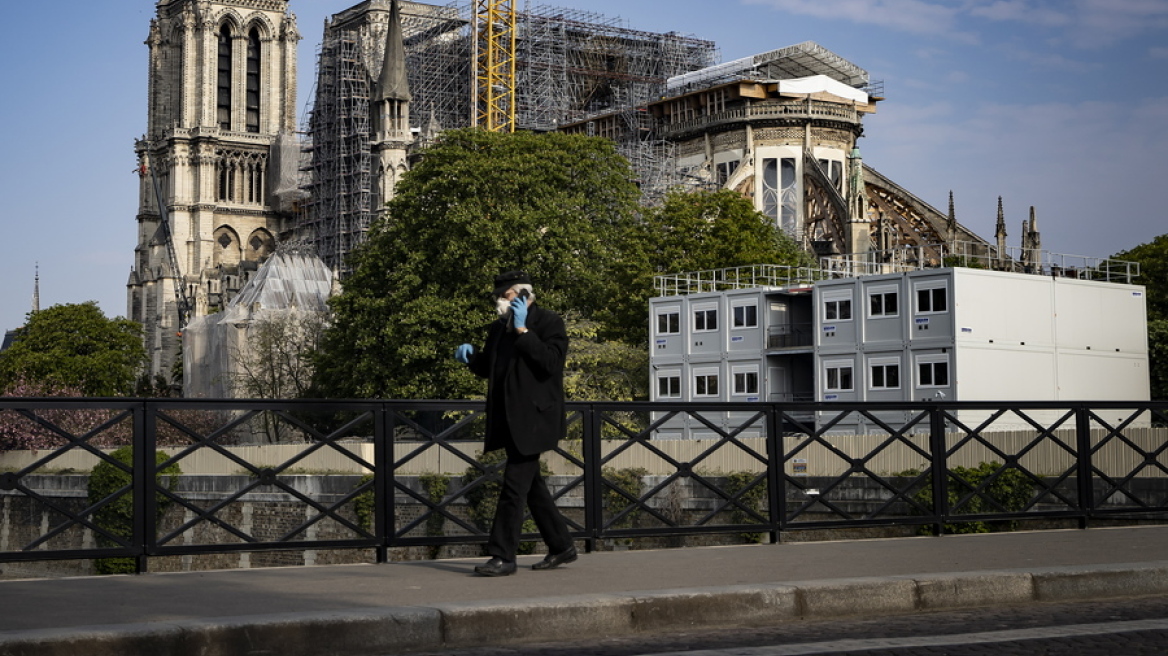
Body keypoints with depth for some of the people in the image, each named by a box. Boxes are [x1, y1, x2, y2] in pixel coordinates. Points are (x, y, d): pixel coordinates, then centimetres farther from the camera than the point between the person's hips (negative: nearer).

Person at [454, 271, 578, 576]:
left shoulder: (549, 322, -6)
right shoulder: (499, 328, 16)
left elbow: (551, 362, -19)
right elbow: (486, 368, 24)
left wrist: (523, 330, -19)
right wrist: (471, 356, 2)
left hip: (531, 419, -8)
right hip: (508, 420, 8)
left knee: (514, 485, -11)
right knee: (532, 485, 13)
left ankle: (503, 556, -9)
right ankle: (561, 546, 24)